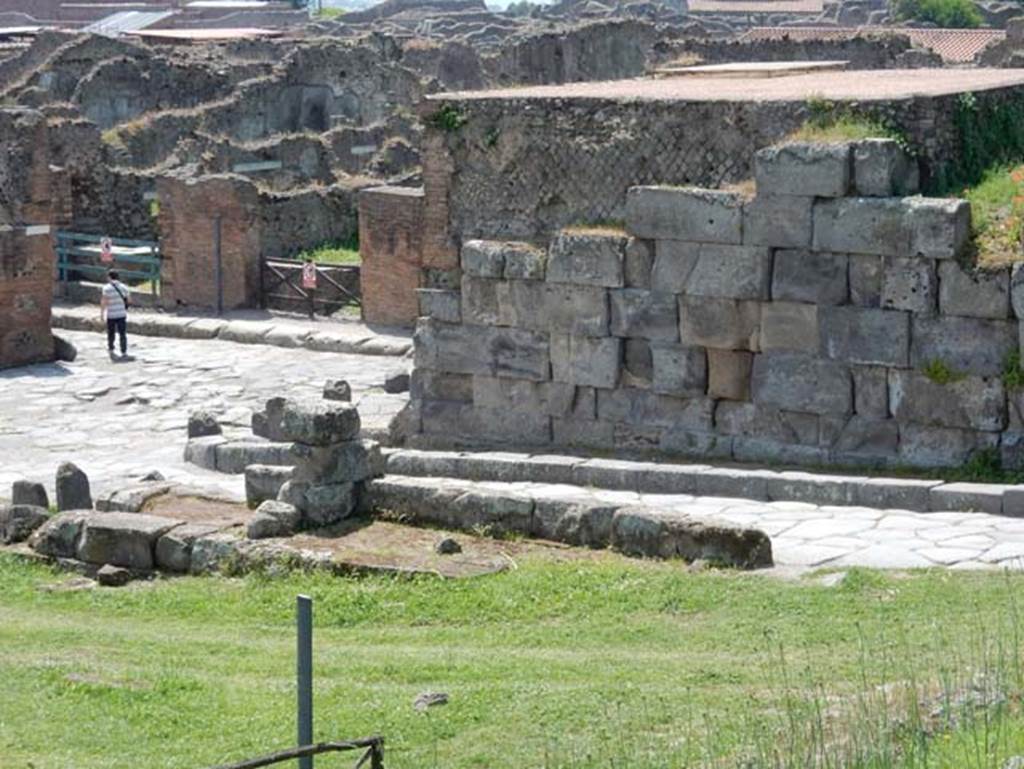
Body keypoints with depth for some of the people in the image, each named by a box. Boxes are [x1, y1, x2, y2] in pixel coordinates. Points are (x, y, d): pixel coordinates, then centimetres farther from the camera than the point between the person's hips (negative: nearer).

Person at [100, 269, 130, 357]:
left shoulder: (107, 288, -9)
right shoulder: (124, 287, 4)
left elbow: (104, 302, -13)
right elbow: (127, 300, 9)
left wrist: (102, 313, -7)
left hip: (111, 315, -3)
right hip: (122, 314, 3)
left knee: (111, 333, 15)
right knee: (122, 334, 4)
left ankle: (111, 349, 28)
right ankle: (124, 352, -1)